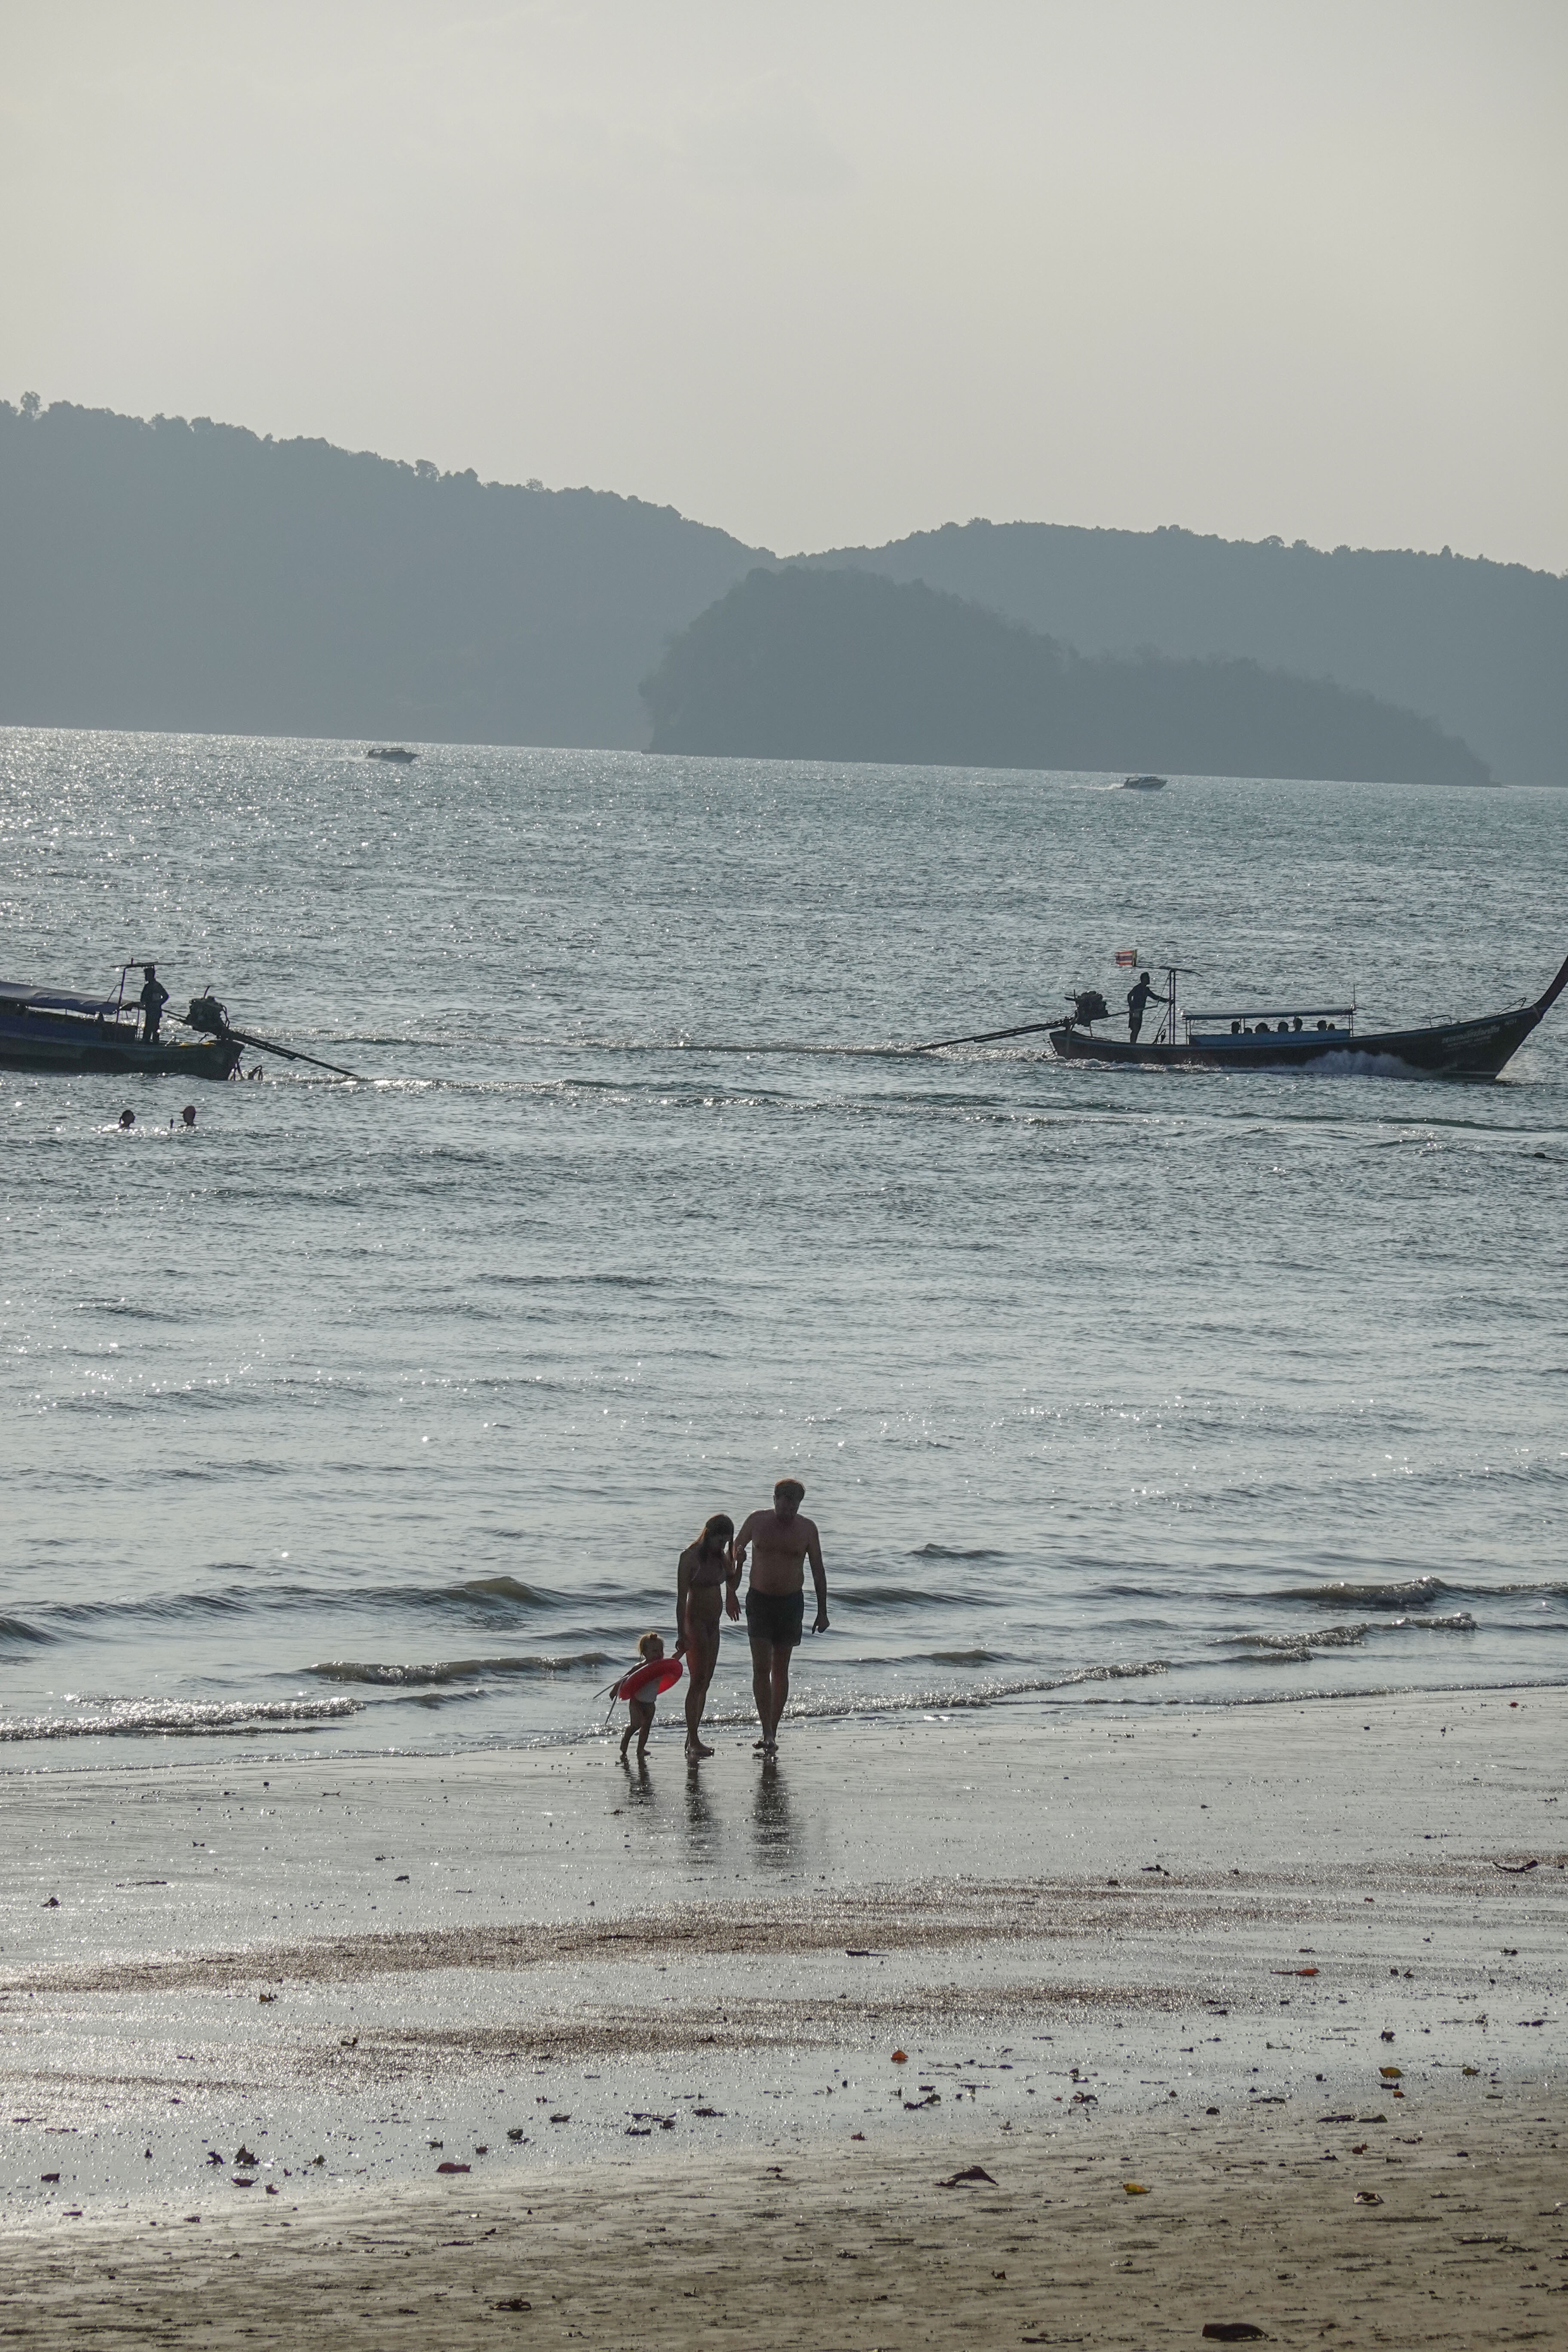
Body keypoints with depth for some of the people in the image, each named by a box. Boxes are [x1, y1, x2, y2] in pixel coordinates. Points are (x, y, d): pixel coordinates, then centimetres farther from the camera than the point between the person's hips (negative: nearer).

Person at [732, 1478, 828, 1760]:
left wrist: (822, 1612, 1)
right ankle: (767, 1734, -16)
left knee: (780, 1670, 6)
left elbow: (818, 1571, 4)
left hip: (791, 1602, 1)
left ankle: (772, 1733, 14)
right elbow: (735, 1549, 15)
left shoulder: (807, 1529, -2)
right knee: (761, 1667, -12)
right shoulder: (758, 1521, -1)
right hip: (759, 1600, -1)